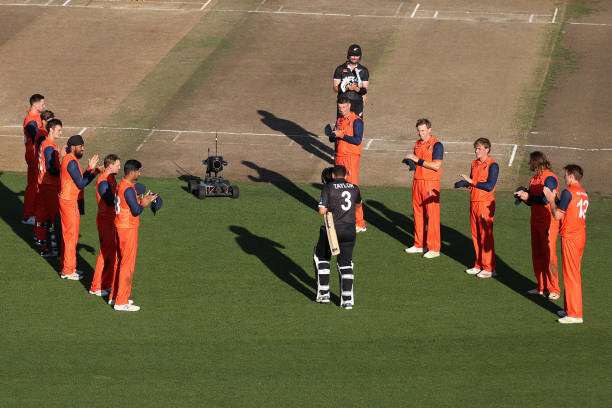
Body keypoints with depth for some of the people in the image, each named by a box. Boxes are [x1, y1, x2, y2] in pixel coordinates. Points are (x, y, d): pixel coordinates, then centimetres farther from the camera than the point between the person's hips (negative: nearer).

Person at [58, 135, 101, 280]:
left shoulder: (69, 159, 12)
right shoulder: (71, 162, -20)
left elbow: (80, 180, 14)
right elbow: (81, 184, -19)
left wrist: (90, 169, 6)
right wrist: (94, 172, -14)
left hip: (68, 200, 10)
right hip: (69, 202, -10)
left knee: (67, 234, 18)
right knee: (71, 236, -3)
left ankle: (67, 266, 29)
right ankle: (67, 271, 3)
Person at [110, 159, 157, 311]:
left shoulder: (121, 185, 10)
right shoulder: (128, 189, -20)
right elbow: (136, 211, -21)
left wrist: (141, 201, 13)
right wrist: (144, 203, -5)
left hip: (120, 227, 10)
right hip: (128, 229, -10)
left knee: (122, 262, 19)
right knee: (128, 264, -3)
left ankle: (115, 297, 26)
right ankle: (121, 302, 0)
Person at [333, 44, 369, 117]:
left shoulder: (363, 71, 8)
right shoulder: (340, 69, 5)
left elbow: (365, 90, 3)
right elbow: (335, 88, 1)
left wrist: (356, 88, -19)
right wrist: (347, 88, -18)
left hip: (357, 103, 1)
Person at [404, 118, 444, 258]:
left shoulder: (436, 145, -9)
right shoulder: (417, 144, 15)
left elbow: (436, 166, -18)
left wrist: (418, 160, -18)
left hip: (430, 184, -8)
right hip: (417, 182, 8)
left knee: (432, 215, -6)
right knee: (418, 214, 10)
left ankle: (434, 249, -4)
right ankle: (419, 245, 19)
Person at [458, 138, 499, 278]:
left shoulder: (492, 165, -11)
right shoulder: (475, 164, 13)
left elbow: (489, 186, -19)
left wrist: (472, 181, -19)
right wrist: (465, 183, -1)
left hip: (485, 204, -8)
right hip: (474, 202, 8)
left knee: (486, 236, -5)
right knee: (476, 235, 11)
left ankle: (489, 268, 0)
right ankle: (479, 265, 19)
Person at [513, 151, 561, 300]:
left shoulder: (549, 178, -14)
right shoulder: (533, 179, 14)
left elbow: (545, 199, -23)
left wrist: (528, 197, -16)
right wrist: (522, 195, -3)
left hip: (548, 223, -9)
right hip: (536, 221, 9)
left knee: (549, 255, -7)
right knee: (537, 255, 12)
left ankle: (554, 289, -3)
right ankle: (542, 286, 21)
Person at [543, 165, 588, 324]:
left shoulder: (568, 192, -15)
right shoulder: (583, 193, 12)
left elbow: (557, 215, -13)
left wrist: (551, 199, 0)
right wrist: (556, 199, 21)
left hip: (570, 237, -9)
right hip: (581, 235, 9)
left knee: (571, 275, -4)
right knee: (575, 274, 17)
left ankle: (575, 314, -3)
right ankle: (571, 309, 24)